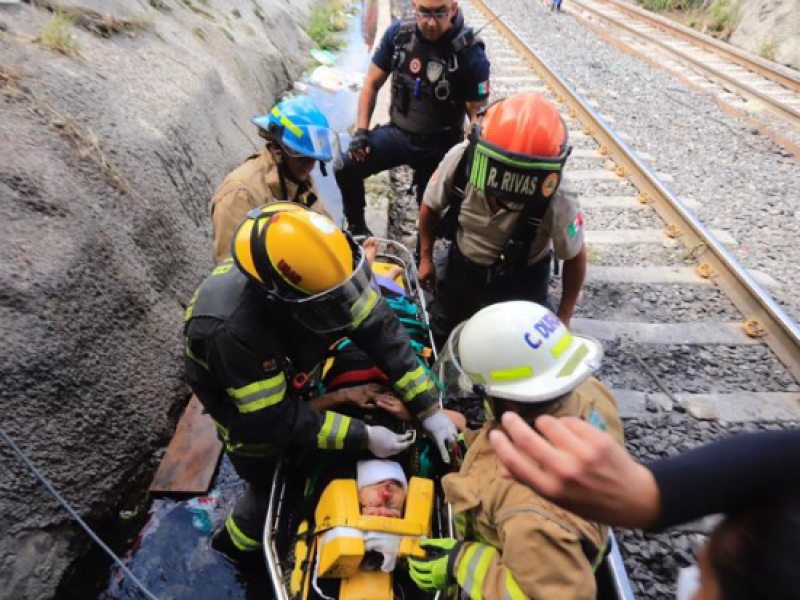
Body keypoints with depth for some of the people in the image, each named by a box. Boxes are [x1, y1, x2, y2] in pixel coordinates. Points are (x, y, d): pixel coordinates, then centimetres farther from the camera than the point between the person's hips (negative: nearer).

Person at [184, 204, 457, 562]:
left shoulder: (316, 269, -32)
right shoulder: (229, 329, -45)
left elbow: (379, 328, -26)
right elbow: (275, 419, -34)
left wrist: (429, 409, -28)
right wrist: (362, 437, -34)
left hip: (293, 380, 5)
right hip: (252, 416, -4)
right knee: (272, 488, 18)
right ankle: (238, 542, 49)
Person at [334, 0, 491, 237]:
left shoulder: (470, 53, -16)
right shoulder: (398, 33, -6)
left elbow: (478, 116, -12)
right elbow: (372, 84, 4)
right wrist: (361, 131, -4)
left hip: (439, 146, -2)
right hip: (397, 133, 3)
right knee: (346, 168, -14)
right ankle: (357, 228, 11)